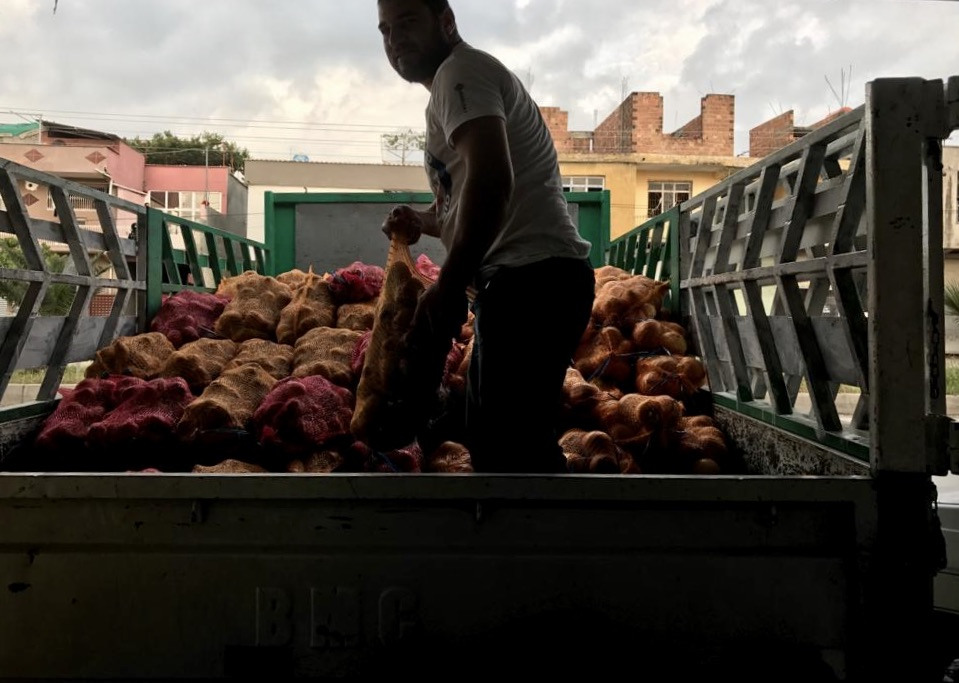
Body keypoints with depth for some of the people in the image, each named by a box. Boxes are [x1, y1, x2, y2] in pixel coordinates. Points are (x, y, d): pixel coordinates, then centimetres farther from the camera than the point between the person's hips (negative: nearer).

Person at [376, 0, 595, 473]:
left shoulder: (460, 70, -5)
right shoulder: (454, 84, 26)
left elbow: (490, 178, -23)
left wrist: (448, 284, -22)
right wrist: (421, 221, 15)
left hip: (532, 277, -11)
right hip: (528, 279, 11)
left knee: (515, 446, -13)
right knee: (493, 436, 18)